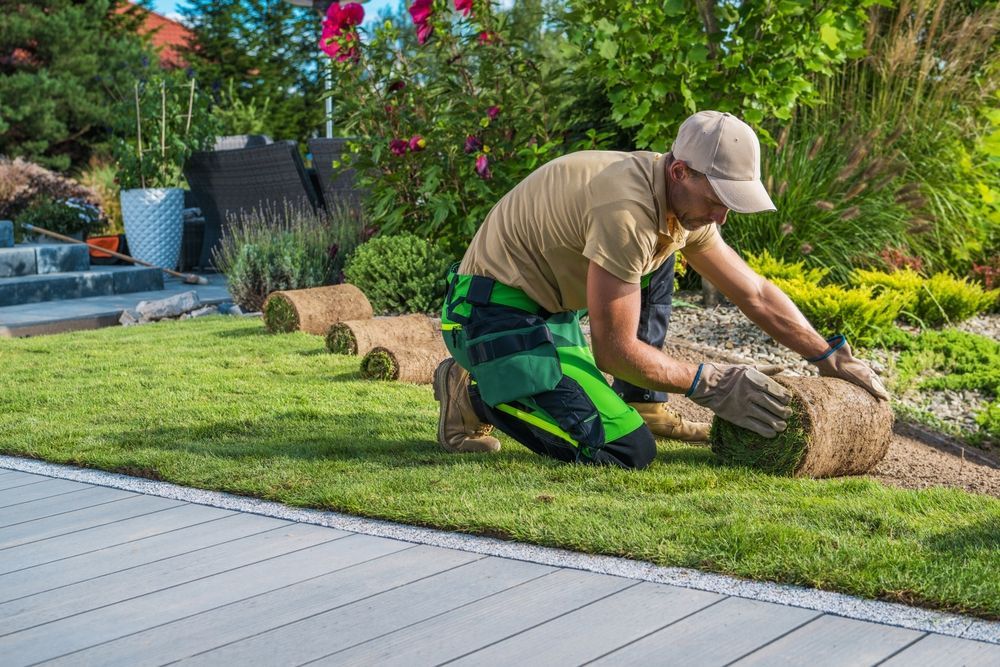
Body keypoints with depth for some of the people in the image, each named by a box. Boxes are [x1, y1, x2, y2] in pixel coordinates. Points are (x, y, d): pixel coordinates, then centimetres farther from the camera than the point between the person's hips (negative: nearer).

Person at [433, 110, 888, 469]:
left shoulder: (685, 202, 3)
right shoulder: (628, 211, -27)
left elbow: (756, 294, 14)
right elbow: (615, 351, -22)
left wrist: (832, 357, 9)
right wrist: (709, 385, -15)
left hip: (546, 308, 10)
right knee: (627, 451, -17)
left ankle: (644, 407, 13)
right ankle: (476, 396, -4)